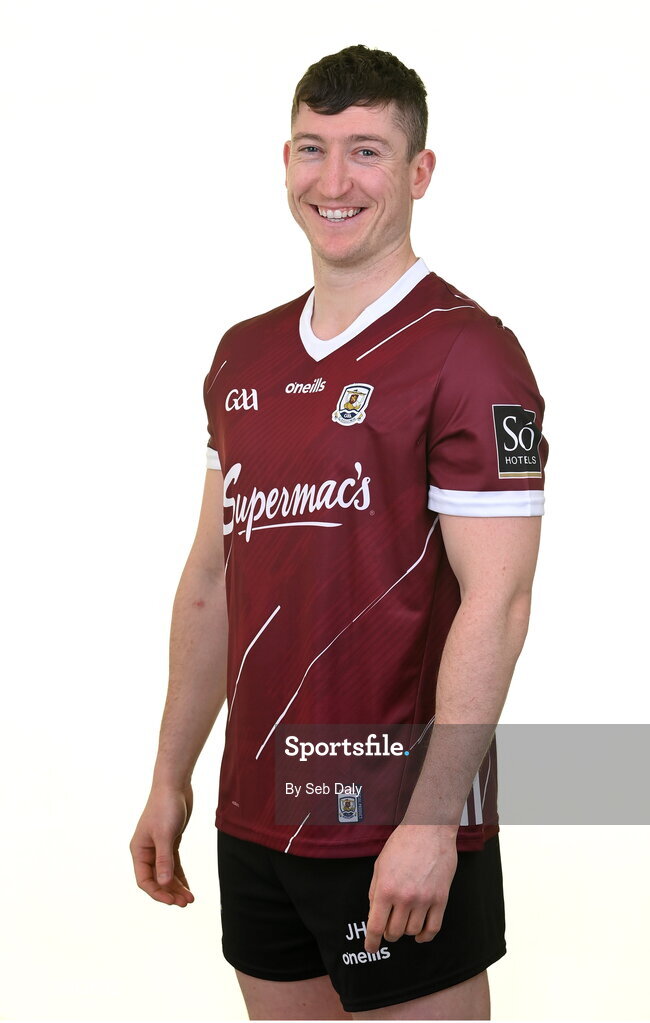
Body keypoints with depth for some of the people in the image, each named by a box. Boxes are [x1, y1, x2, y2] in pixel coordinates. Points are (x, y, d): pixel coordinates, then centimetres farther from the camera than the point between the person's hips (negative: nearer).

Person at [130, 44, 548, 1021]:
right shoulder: (244, 355, 11)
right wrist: (172, 778, 14)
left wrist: (431, 823, -21)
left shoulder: (468, 352, -11)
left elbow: (495, 604, -16)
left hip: (395, 830, -6)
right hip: (254, 816, 7)